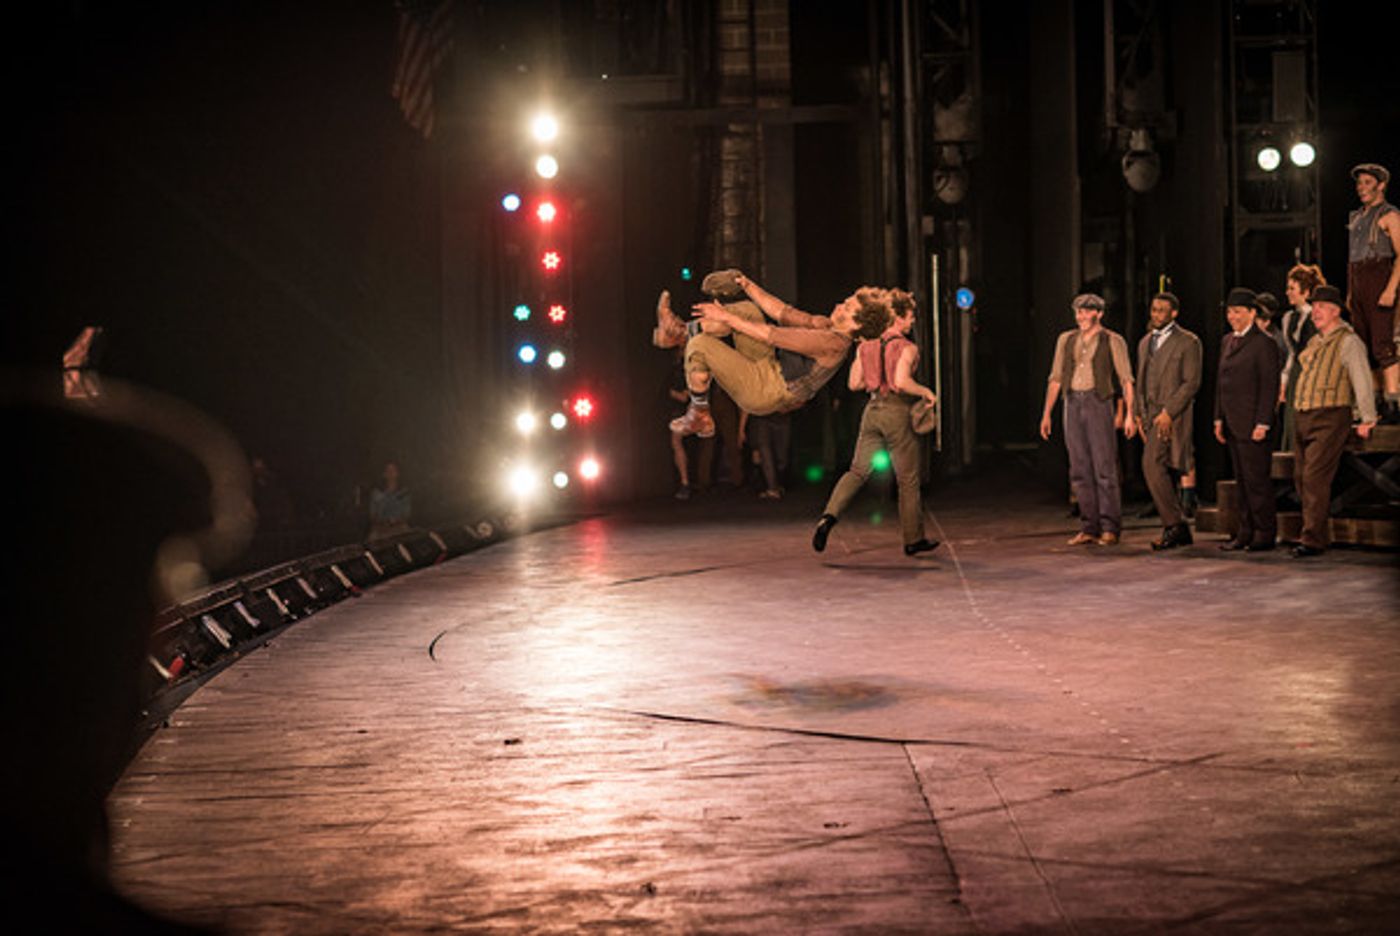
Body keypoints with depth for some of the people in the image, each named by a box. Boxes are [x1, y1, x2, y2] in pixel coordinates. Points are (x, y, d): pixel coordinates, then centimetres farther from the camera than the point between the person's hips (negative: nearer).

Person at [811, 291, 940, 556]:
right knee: (908, 480, 7)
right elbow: (902, 381, -25)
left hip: (873, 410, 5)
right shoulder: (907, 348, -12)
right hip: (897, 413, -5)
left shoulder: (866, 346, 6)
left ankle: (829, 515, -15)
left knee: (858, 470, 9)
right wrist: (926, 392, -10)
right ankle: (914, 539, 16)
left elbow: (854, 383, 8)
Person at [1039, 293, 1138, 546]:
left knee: (1104, 467, -7)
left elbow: (1126, 380, -2)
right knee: (1080, 469, 4)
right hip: (1073, 403, 4)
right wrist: (1047, 413, 12)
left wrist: (1130, 414, -11)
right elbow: (1055, 379, 16)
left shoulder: (1113, 341, 1)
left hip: (1098, 402, -4)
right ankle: (1089, 528, 9)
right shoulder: (1066, 340, 13)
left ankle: (1110, 528, -2)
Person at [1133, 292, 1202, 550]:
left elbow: (1192, 382, -10)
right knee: (1161, 473, 7)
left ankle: (1174, 525, -15)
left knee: (1152, 466, -20)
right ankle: (1180, 531, 13)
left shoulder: (1188, 342, -4)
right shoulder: (1145, 342, 19)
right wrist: (1139, 413, 13)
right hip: (1151, 416, 8)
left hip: (1172, 416, -8)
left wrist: (1168, 412, -17)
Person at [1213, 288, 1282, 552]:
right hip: (1232, 425, 8)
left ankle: (1265, 534, 2)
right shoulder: (1227, 341, 16)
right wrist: (1219, 418, 13)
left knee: (1256, 480, -5)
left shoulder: (1264, 344, -7)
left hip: (1252, 425, -7)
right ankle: (1246, 532, 14)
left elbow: (1270, 386, -12)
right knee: (1241, 480, 10)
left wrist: (1263, 424, -16)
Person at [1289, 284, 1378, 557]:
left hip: (1330, 417, -8)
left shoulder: (1348, 341, -6)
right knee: (1301, 477, 7)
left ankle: (1312, 540, -11)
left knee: (1315, 477, -13)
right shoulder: (1314, 342, 17)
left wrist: (1368, 420, -12)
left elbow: (1362, 381, -10)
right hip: (1303, 417, 8)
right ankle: (1318, 535, 16)